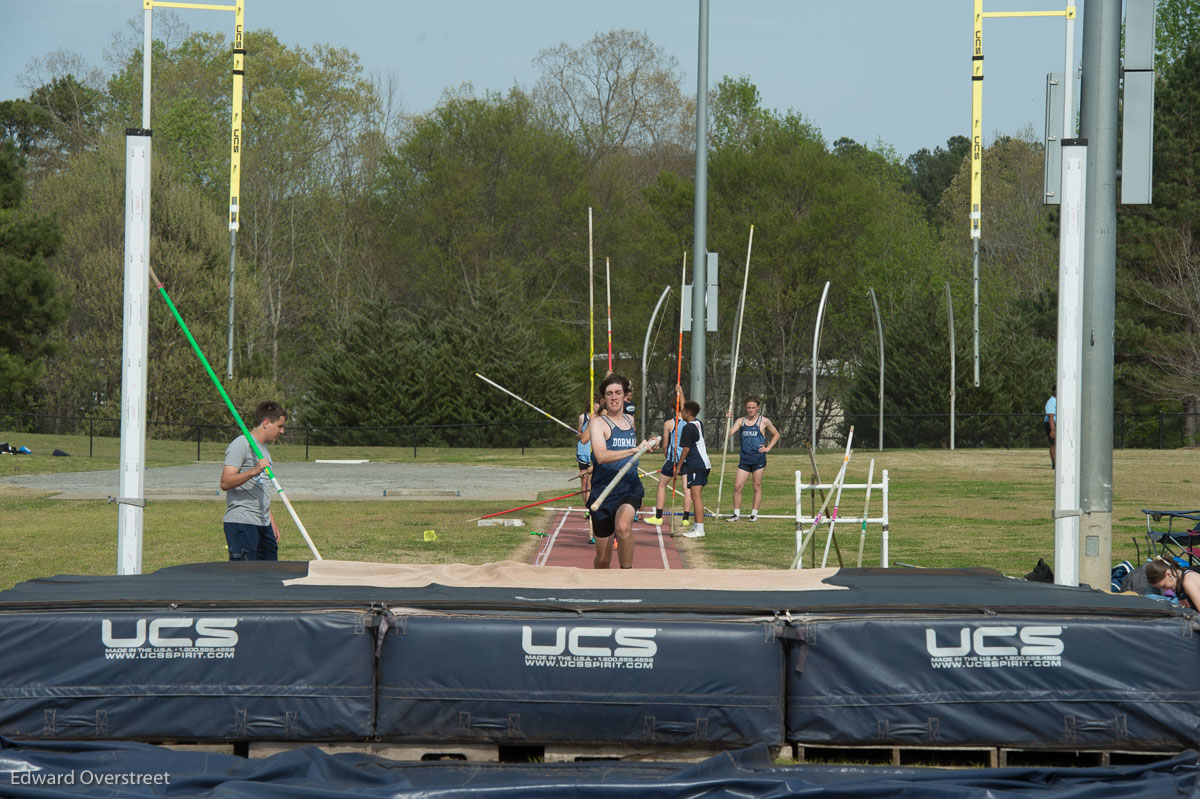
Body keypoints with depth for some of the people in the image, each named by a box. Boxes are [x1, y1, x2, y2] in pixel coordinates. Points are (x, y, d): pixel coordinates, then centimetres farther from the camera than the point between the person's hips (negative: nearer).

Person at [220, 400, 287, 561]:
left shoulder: (263, 448, 21)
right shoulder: (241, 444, -8)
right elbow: (225, 483, -19)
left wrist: (271, 521, 26)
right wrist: (253, 471, -31)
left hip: (263, 524, 9)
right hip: (241, 523, -9)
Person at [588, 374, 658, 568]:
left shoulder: (631, 420, 13)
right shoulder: (598, 423, -6)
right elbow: (601, 456, -24)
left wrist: (648, 443, 17)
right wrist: (635, 450, -31)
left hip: (630, 489, 2)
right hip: (603, 492, -2)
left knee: (623, 527, -32)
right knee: (603, 558, 4)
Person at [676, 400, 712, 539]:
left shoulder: (688, 428, -13)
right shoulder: (699, 424, 10)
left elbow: (686, 449, -14)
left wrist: (678, 466, -8)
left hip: (695, 465, -10)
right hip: (704, 464, 10)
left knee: (696, 497, -10)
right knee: (697, 497, 14)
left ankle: (699, 530, -13)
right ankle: (698, 527, 18)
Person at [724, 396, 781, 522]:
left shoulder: (764, 421, 1)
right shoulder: (741, 421, 8)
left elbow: (776, 435, 13)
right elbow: (729, 433, -4)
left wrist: (768, 448, 3)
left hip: (758, 458, -3)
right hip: (744, 459, 3)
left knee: (757, 487, 2)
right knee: (737, 486, -3)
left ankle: (754, 514, 10)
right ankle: (736, 514, 4)